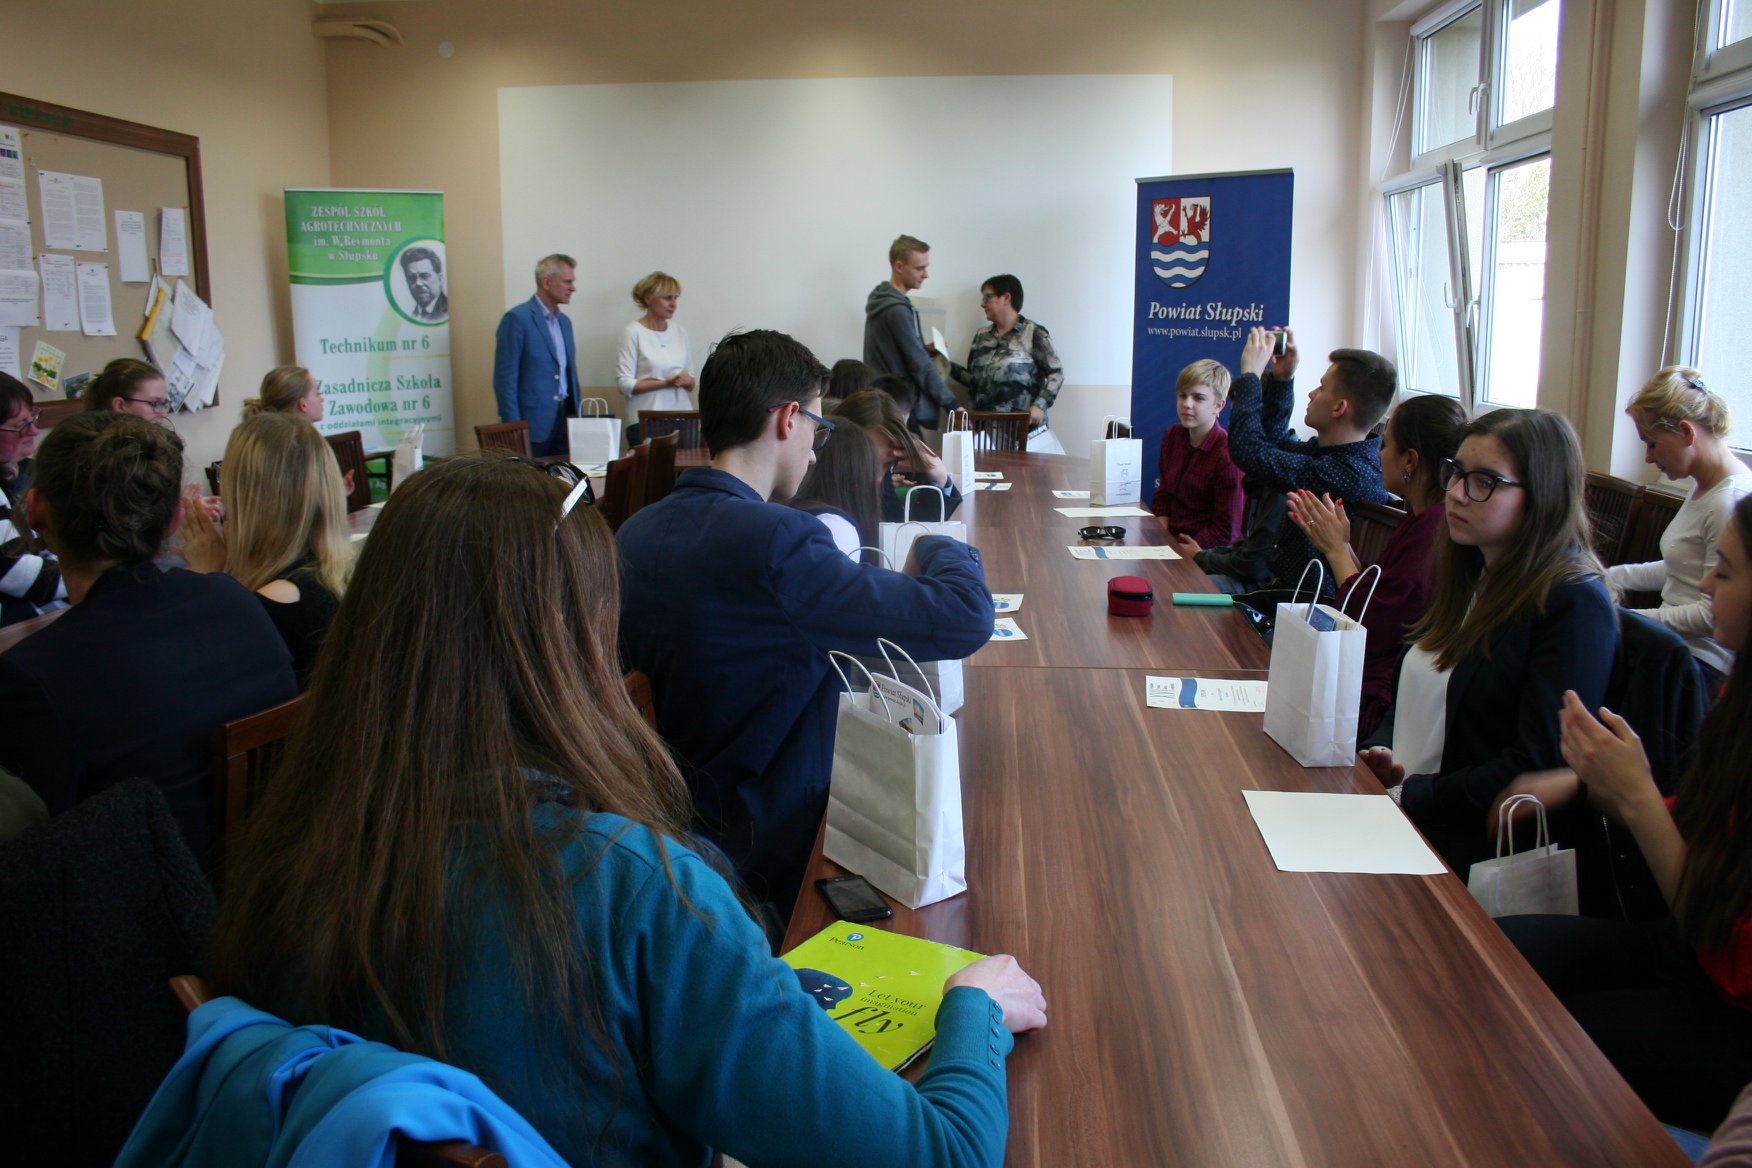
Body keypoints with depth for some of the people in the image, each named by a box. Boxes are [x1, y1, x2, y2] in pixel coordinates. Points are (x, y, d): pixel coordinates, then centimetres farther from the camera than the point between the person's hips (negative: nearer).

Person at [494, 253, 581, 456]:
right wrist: (513, 430, -16)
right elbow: (505, 379, -12)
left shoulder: (564, 321, 15)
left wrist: (577, 416, 14)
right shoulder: (517, 319, -9)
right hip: (533, 424, -7)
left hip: (565, 419, 7)